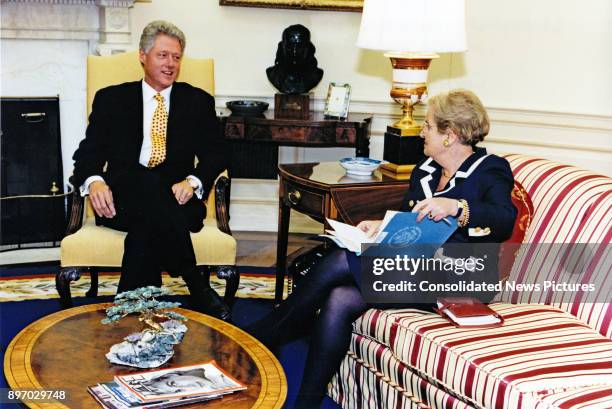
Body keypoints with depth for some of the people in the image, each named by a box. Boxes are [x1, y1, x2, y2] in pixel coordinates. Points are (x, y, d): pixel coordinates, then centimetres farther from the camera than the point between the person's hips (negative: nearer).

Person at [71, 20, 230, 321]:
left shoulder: (198, 102, 14)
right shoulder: (111, 99, 14)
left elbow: (215, 153, 5)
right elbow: (88, 152, 7)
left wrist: (192, 182, -18)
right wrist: (94, 181, -18)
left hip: (176, 202, 0)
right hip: (122, 201, 0)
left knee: (146, 225, -36)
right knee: (147, 180, -36)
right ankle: (197, 287, -33)